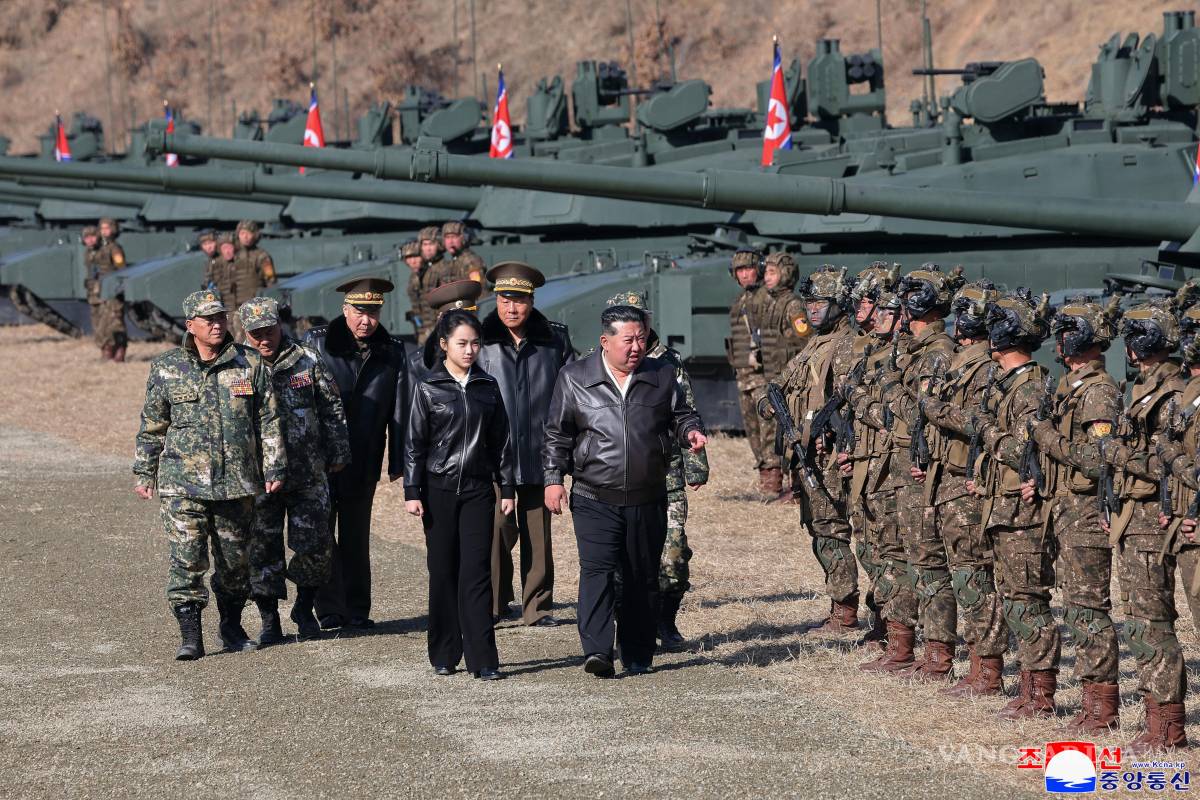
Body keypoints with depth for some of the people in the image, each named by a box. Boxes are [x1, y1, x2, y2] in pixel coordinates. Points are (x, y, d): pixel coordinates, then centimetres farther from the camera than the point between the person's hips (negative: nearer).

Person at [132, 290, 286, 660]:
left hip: (237, 481, 1)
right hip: (183, 481, -1)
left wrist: (275, 467, 2)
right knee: (186, 559, -9)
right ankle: (190, 636, -5)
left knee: (235, 558, 11)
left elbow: (269, 420, 6)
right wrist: (144, 472, 10)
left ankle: (232, 625, 29)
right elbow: (152, 425, 10)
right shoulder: (167, 368, 2)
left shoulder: (250, 364, 3)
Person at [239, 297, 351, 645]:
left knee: (315, 545, 2)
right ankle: (269, 621, 14)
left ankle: (304, 609, 23)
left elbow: (332, 408, 9)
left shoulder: (307, 361, 1)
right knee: (263, 549, 3)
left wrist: (338, 453, 9)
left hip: (308, 474, 0)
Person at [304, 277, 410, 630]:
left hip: (363, 462, 2)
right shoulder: (316, 342, -4)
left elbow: (399, 410, 5)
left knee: (356, 535, 9)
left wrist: (397, 460, 2)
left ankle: (356, 609, 16)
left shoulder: (392, 350, 3)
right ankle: (329, 609, 5)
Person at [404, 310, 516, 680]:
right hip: (439, 489, -1)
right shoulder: (428, 387, 1)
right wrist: (412, 491, -5)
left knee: (476, 573, -5)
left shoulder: (488, 386, 8)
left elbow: (501, 441, 12)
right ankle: (444, 655, 12)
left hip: (478, 489, 1)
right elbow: (415, 443, 1)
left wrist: (507, 487, 9)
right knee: (443, 572, 3)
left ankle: (482, 659, -8)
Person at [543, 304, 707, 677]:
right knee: (597, 571, -17)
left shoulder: (662, 375, 7)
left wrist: (691, 431, -6)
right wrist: (553, 478, 0)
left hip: (648, 501, 3)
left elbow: (681, 415, 16)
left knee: (643, 579, 8)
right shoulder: (574, 378, 2)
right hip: (594, 499, -3)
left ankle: (638, 656, 17)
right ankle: (597, 651, -24)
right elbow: (558, 435, 7)